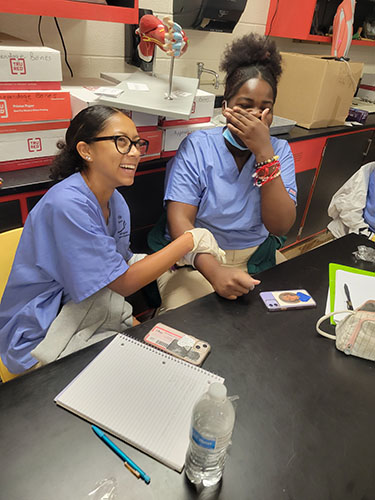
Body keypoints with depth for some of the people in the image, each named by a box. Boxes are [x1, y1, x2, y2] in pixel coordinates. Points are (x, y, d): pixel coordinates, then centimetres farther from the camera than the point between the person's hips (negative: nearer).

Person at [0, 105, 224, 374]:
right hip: (40, 339, -7)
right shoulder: (66, 204, -28)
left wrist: (182, 255, -8)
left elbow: (123, 263, 4)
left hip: (82, 311, 7)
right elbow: (124, 283, -24)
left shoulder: (116, 201, -1)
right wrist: (189, 240, -19)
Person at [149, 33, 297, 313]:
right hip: (198, 257, -3)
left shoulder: (279, 150, 1)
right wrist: (214, 271, -34)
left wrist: (264, 153, -19)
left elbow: (280, 227, -11)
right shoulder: (198, 146, -7)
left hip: (258, 257, 4)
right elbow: (180, 220, -17)